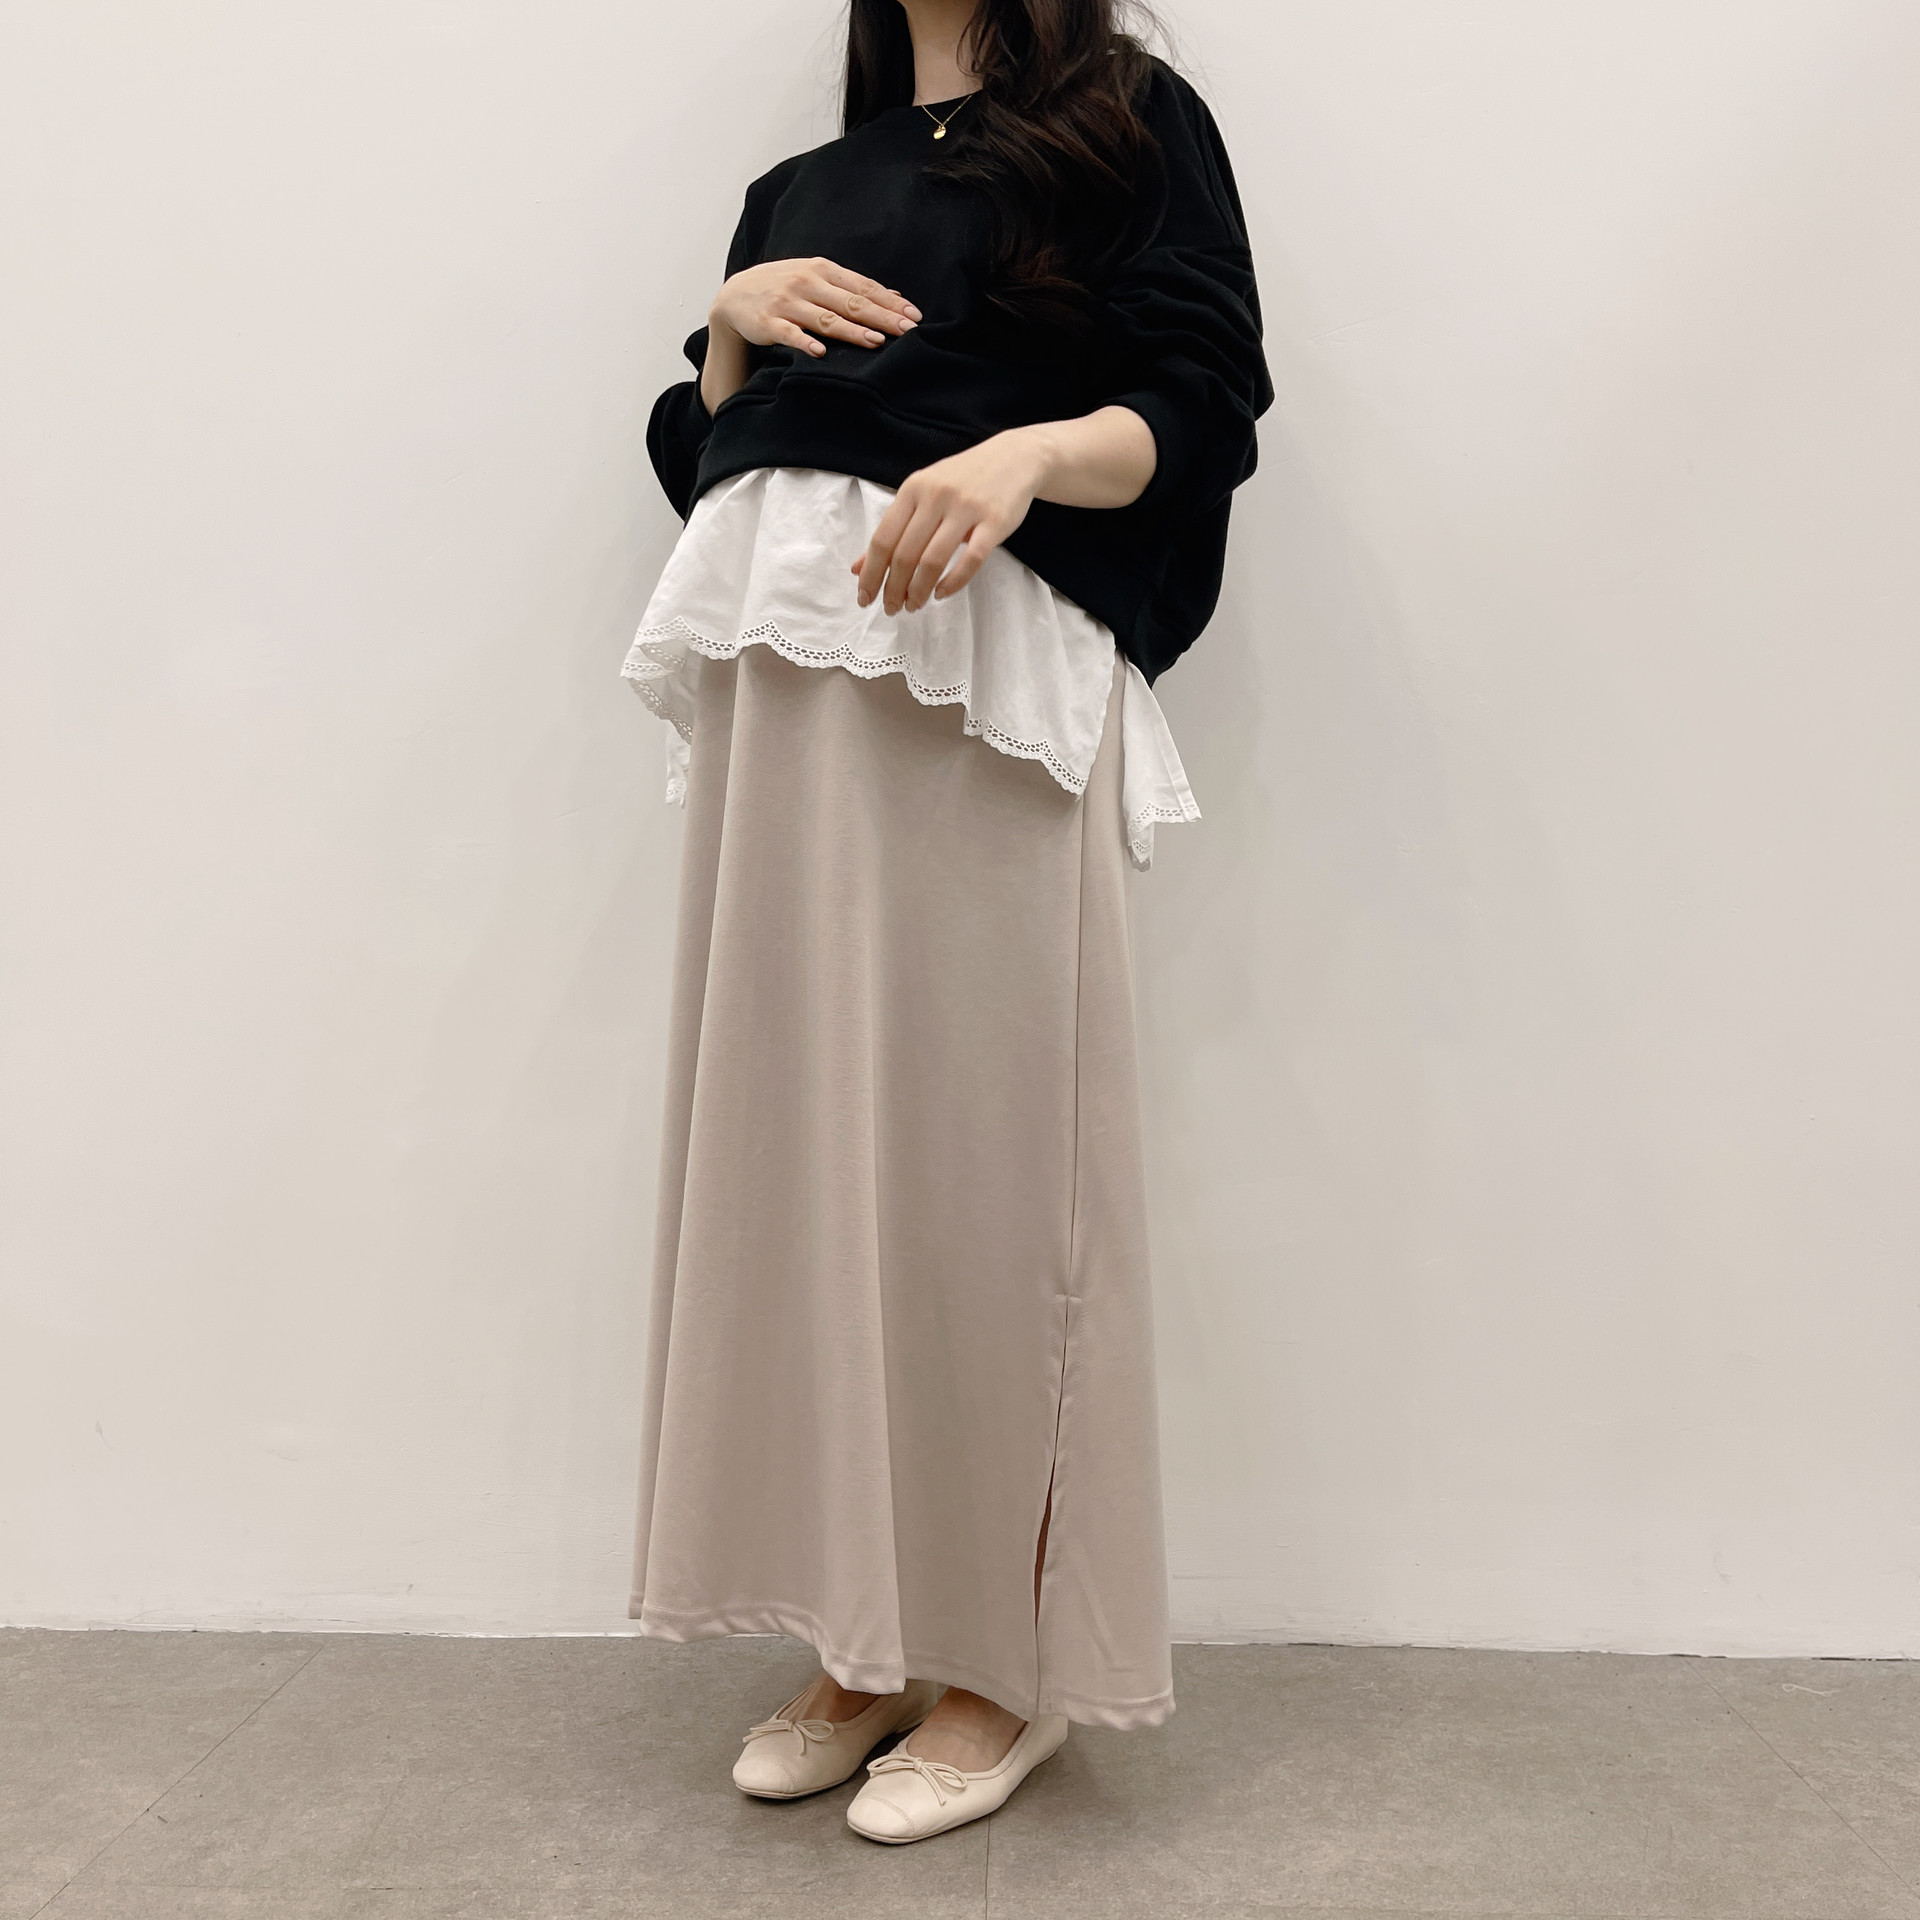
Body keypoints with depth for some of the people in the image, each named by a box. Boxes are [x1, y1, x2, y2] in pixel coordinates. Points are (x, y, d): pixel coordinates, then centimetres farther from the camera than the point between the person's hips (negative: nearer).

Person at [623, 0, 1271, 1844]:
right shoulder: (801, 187, 29)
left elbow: (1197, 408, 1)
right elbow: (699, 452, 26)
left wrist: (1023, 453, -17)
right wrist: (732, 319, 7)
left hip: (981, 664, -5)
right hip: (781, 671, 5)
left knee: (977, 1140, -7)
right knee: (805, 1136, 1)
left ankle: (1007, 1659, 8)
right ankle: (865, 1639, 13)